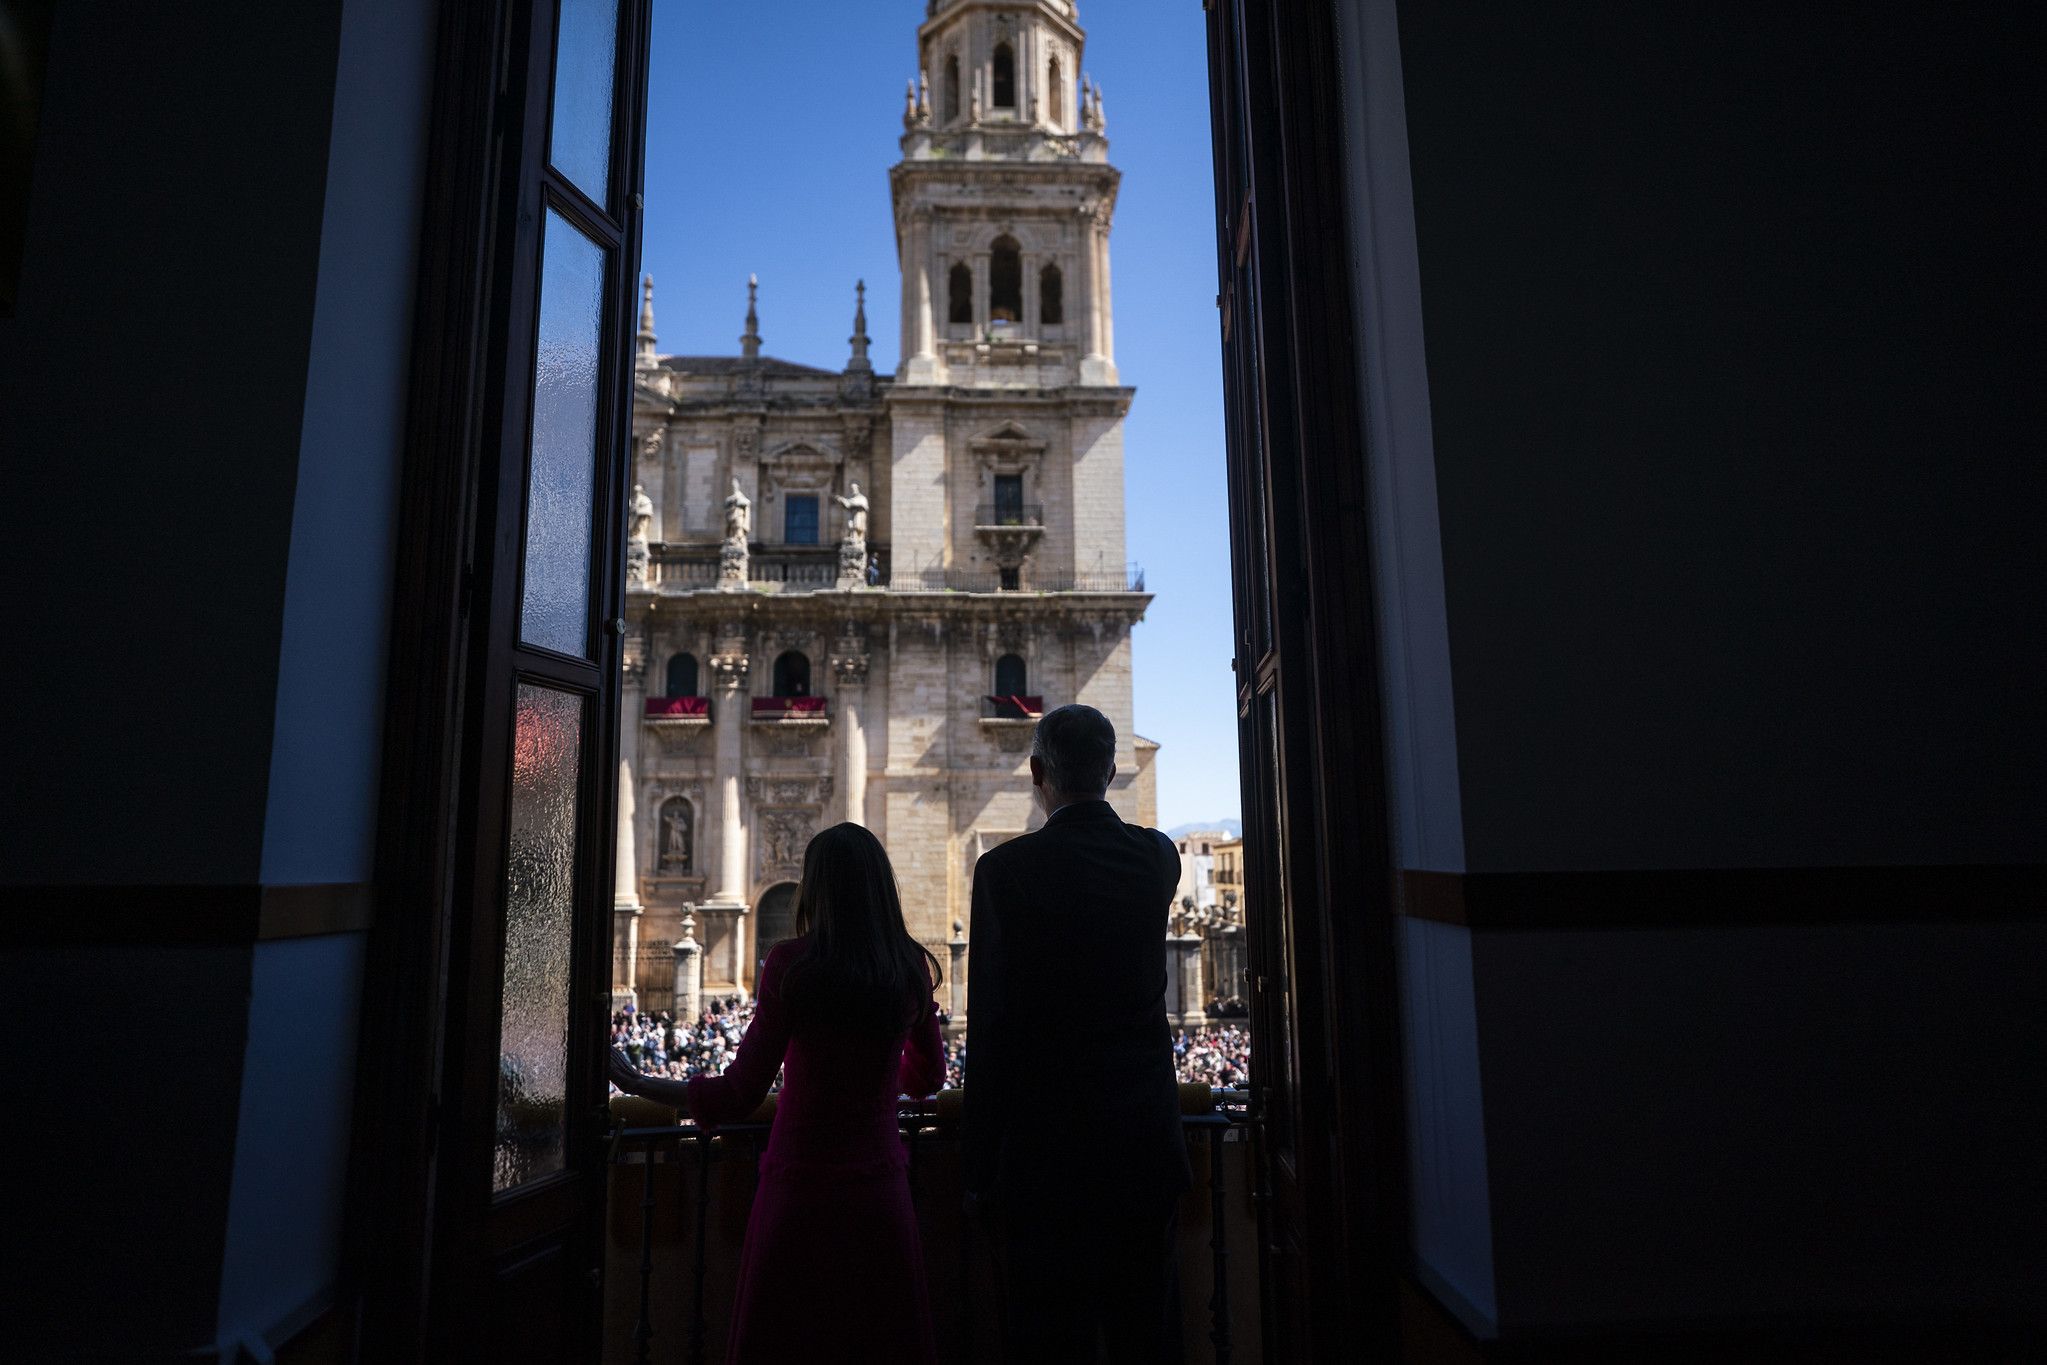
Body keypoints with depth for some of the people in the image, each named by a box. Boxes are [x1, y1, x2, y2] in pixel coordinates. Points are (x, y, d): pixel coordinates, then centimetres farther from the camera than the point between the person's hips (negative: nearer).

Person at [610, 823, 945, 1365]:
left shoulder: (794, 962, -13)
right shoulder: (913, 966, -1)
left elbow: (739, 1094, -12)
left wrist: (636, 1083, -1)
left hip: (801, 1184, -3)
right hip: (882, 1187, 4)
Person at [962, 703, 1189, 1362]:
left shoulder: (1006, 868, -13)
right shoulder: (1157, 856, 0)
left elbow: (990, 1027, -13)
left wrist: (981, 1169, -7)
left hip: (1047, 1140, -4)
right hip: (1146, 1132, 5)